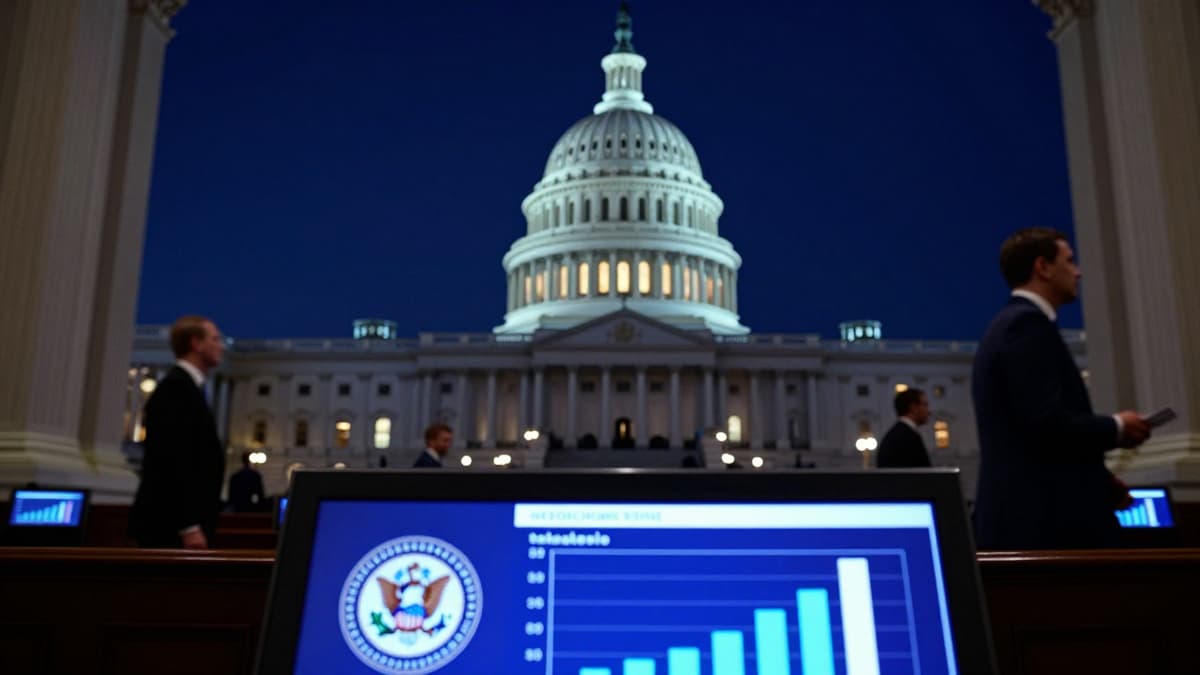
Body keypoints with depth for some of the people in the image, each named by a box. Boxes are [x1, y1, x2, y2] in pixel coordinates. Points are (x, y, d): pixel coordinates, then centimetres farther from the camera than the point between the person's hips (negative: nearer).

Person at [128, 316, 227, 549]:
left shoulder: (186, 387, 18)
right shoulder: (177, 387, -12)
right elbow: (174, 460, -21)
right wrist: (189, 527, -24)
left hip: (176, 524, 10)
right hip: (170, 525, -10)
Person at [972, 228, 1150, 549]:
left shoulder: (1012, 324, 19)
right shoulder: (1028, 323, -12)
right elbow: (1047, 423, -21)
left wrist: (1096, 477, 16)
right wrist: (1117, 427, -5)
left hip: (1027, 517, 10)